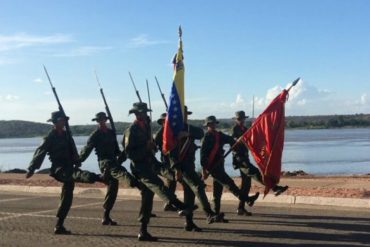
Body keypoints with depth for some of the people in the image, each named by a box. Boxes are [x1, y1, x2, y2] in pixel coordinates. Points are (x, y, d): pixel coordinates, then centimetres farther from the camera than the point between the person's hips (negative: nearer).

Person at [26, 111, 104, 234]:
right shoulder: (50, 137, -5)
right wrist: (31, 169, -5)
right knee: (79, 175, -37)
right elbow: (40, 153, -5)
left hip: (69, 169, 8)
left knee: (67, 198, 9)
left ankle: (59, 226, 15)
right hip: (59, 170, -8)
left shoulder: (66, 135, 16)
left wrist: (77, 163, 14)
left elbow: (73, 152, 24)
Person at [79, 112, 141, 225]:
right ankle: (133, 182, -71)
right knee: (118, 170, -37)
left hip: (113, 161, 7)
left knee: (112, 188, 7)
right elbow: (86, 150, 3)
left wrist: (120, 154, 6)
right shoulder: (95, 135, 1)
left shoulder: (111, 133, 19)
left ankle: (106, 217, 14)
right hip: (104, 162, -7)